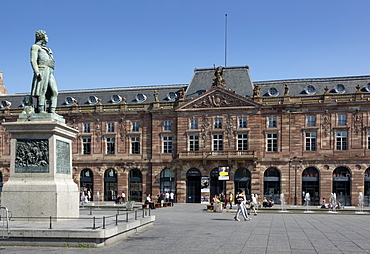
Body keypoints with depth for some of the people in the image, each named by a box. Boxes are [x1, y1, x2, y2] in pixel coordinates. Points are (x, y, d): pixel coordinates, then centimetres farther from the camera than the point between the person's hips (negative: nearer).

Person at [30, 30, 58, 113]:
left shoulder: (46, 49, 33)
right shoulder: (35, 46, 10)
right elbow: (33, 60, -4)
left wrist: (51, 74, 19)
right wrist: (37, 72, -18)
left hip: (50, 72, 7)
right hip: (42, 70, -7)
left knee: (54, 92, -7)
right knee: (42, 91, -17)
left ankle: (52, 111, -12)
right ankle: (40, 110, -22)